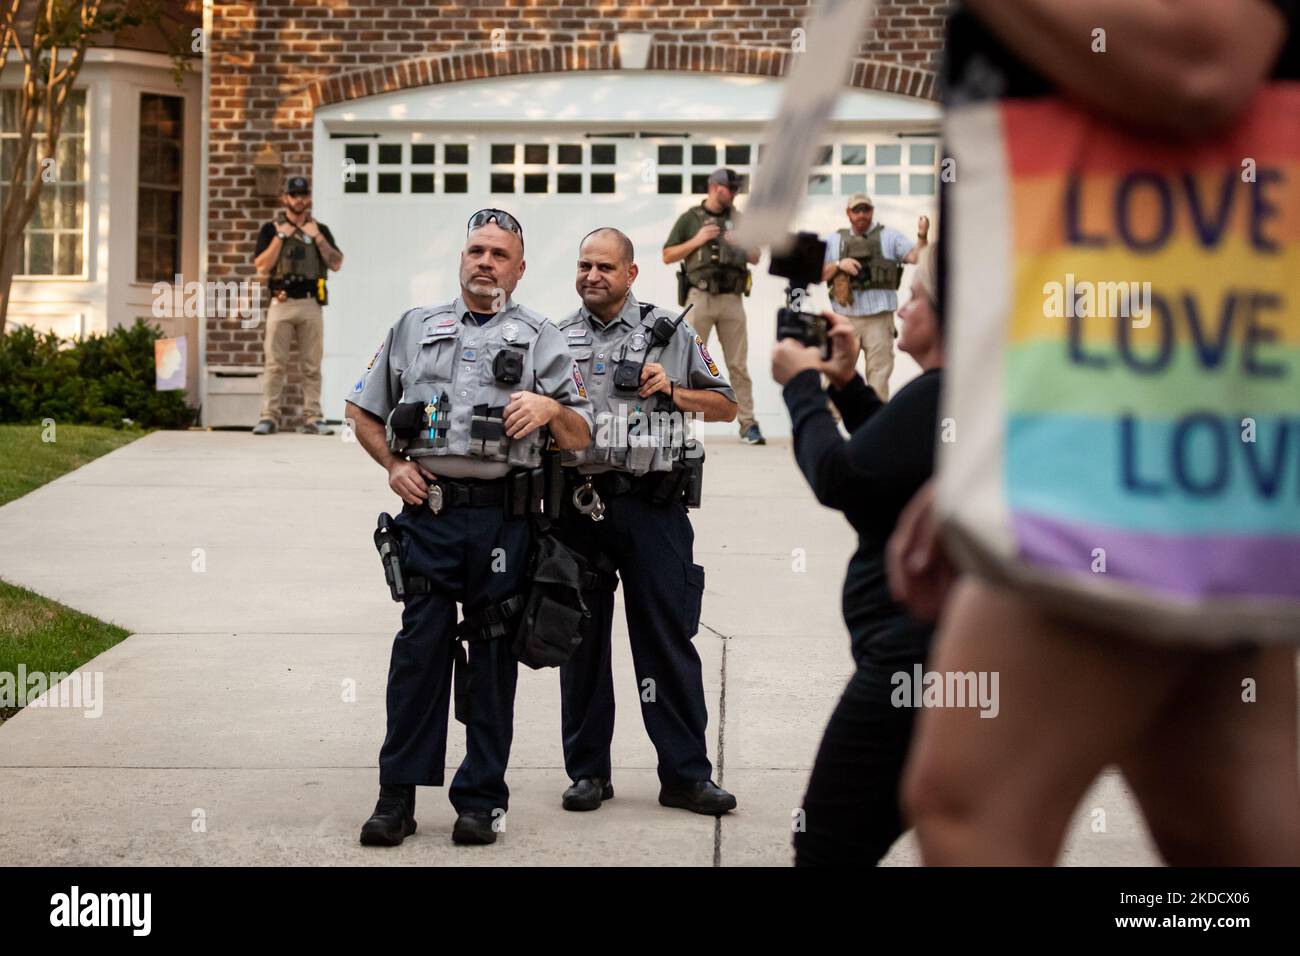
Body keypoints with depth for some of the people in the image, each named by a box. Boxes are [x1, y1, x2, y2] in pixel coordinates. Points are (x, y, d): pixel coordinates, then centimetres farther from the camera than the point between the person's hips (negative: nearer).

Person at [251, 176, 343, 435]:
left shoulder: (320, 230, 14)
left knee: (312, 366, 1)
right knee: (275, 364, -5)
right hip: (281, 304, -2)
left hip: (311, 305, 2)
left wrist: (318, 237, -5)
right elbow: (262, 268, -2)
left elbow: (336, 264, 3)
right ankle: (269, 417, -4)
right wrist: (280, 237, -7)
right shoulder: (271, 229, 9)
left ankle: (312, 418, 2)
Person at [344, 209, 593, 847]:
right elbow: (362, 411, 22)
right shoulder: (414, 328, 16)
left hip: (502, 515, -1)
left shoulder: (540, 339, 10)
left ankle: (481, 799, 11)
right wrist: (394, 464, 6)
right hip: (428, 512, 1)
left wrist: (550, 407, -14)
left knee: (491, 658, 4)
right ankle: (397, 796, 5)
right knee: (418, 650, -1)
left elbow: (580, 437, 6)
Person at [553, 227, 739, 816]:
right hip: (577, 503, 2)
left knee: (668, 641, -1)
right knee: (582, 641, 7)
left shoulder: (671, 332, 8)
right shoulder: (556, 340, 12)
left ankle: (686, 774, 4)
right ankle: (588, 772, 17)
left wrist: (672, 391, -6)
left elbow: (725, 407, 10)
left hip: (651, 505, -2)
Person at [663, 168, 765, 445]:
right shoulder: (690, 219, 6)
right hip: (700, 297, -2)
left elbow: (755, 257, 18)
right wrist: (697, 241, -8)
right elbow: (668, 256, 4)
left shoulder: (739, 219, 14)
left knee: (739, 365, 1)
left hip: (731, 299, 3)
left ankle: (748, 424, 1)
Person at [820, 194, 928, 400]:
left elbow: (916, 257, -6)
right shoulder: (834, 240, 12)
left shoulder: (889, 236, 7)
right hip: (845, 318, 2)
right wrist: (838, 265, -8)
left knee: (879, 373, 1)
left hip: (879, 317, -2)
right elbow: (818, 275, 10)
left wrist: (922, 237, -25)